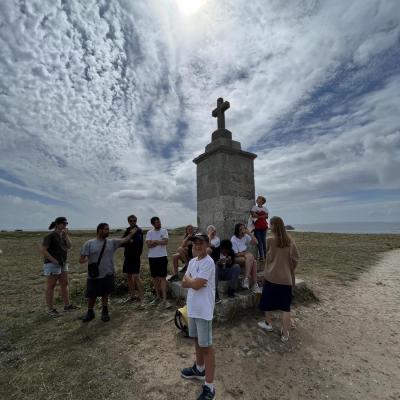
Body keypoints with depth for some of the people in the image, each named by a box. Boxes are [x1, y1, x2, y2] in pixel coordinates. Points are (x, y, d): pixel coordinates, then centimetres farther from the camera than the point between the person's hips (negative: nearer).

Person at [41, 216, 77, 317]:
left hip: (63, 264, 8)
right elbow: (43, 250, -17)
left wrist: (66, 235, -12)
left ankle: (67, 305, 18)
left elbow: (69, 246, 0)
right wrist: (54, 260, -18)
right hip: (52, 264, -8)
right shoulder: (50, 236, -14)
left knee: (64, 284, 10)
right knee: (51, 286, 2)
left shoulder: (63, 235, 8)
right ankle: (50, 309, 13)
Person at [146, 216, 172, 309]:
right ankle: (158, 296, 29)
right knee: (155, 278, 13)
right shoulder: (149, 233, 2)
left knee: (162, 278, -3)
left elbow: (166, 242, -16)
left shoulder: (164, 231, -2)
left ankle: (164, 299, 1)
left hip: (162, 257, -3)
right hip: (152, 257, 3)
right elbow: (148, 245, -11)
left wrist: (154, 241, -12)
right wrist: (160, 242, -14)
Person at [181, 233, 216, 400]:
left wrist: (187, 278, -7)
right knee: (196, 339, 26)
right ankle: (199, 369, 48)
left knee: (206, 346, 5)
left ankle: (209, 387, 19)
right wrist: (192, 281, -16)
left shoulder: (208, 262, -21)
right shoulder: (192, 261, 5)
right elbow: (183, 284, 3)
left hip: (204, 310, -8)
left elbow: (196, 285, -25)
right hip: (192, 308, 8)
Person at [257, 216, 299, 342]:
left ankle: (268, 324, 37)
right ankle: (285, 334, 21)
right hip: (286, 278, 3)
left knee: (267, 302, 20)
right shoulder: (290, 241, -4)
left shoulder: (270, 240, -13)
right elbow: (295, 260, 1)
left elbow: (268, 258, -2)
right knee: (286, 307, 14)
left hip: (271, 276, -2)